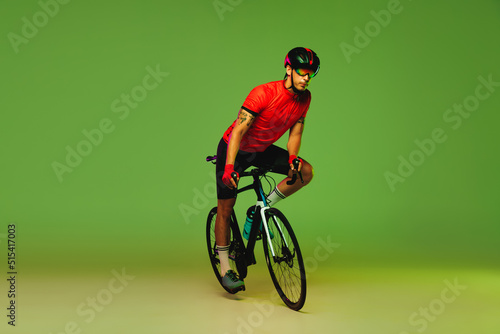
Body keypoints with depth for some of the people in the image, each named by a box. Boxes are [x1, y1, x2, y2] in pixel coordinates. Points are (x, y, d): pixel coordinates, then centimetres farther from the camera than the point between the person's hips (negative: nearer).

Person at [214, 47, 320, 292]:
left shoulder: (304, 98, -9)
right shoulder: (264, 93, -29)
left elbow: (295, 133, -3)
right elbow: (239, 129, -31)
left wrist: (291, 160, -21)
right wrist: (229, 167, -38)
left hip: (262, 150, 6)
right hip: (234, 149, -5)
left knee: (305, 171, -13)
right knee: (225, 208, -3)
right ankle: (225, 269, 10)